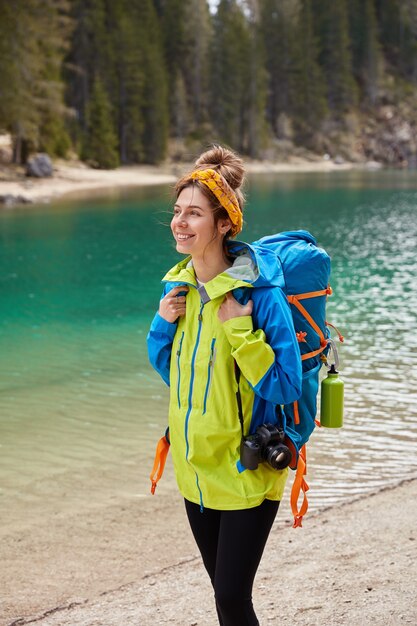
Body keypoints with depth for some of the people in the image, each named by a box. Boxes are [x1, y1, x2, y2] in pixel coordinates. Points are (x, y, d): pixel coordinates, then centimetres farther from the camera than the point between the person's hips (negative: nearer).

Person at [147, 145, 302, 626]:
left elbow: (285, 389, -19)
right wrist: (163, 323, -5)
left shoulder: (260, 294, -18)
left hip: (248, 470, -6)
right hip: (194, 468, 6)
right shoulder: (177, 285, 1)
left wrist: (239, 332, -27)